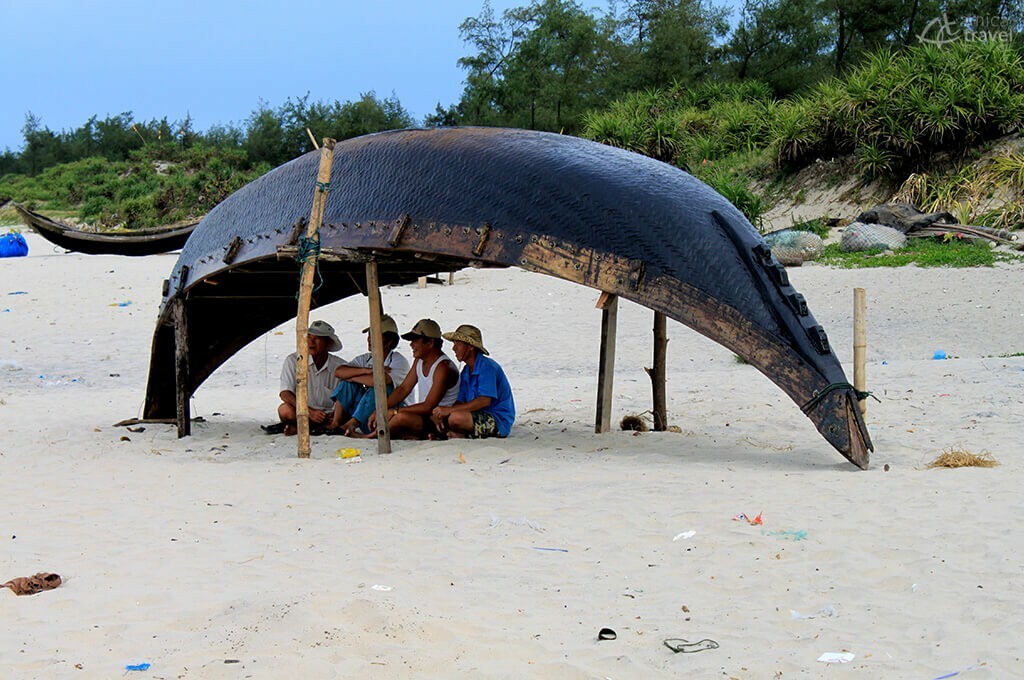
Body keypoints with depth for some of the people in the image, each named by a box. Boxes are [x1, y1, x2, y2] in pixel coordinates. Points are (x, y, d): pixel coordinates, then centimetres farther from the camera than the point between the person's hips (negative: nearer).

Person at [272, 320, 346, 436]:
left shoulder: (340, 366, 0)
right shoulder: (293, 360, -3)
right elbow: (285, 393, -12)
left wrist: (335, 415, -23)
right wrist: (310, 412, -25)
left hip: (328, 416, 2)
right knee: (285, 410, -33)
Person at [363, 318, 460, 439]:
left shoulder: (443, 368, -19)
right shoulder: (419, 361, 9)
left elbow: (428, 406, -23)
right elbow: (403, 389, 12)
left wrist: (395, 411, -22)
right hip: (425, 416, 9)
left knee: (402, 417, -31)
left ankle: (369, 437, -11)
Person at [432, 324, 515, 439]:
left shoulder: (487, 366, -15)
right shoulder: (466, 371, 14)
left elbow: (484, 401, -24)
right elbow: (460, 401, 10)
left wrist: (450, 409, -24)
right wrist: (442, 413, -12)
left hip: (498, 421, -9)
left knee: (456, 417, -32)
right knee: (437, 415, 2)